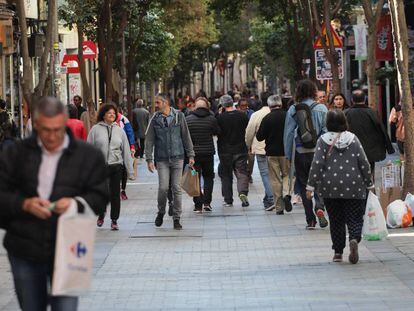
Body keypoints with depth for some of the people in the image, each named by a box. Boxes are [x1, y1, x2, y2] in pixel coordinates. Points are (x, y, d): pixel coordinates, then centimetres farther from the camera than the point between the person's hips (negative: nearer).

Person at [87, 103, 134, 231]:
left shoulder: (119, 130, 9)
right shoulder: (96, 129, 0)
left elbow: (126, 151, 11)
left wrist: (130, 170, 8)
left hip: (116, 166, 2)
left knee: (115, 194, 4)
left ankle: (114, 220, 15)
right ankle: (101, 214, 25)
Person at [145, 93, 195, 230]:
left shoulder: (179, 116, 2)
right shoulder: (155, 119, 1)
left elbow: (186, 137, 7)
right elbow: (149, 140, 4)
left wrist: (190, 155, 5)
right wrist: (149, 159, -3)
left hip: (177, 157, 0)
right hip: (162, 159, 0)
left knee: (177, 188, 1)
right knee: (163, 188, -8)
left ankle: (176, 218, 10)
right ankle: (161, 212, 16)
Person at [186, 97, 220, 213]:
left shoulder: (188, 119, -6)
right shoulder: (211, 119, -7)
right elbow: (217, 132, 3)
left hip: (193, 153, 0)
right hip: (208, 153, 0)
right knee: (208, 177, 16)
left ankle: (198, 205, 2)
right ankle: (207, 202, 5)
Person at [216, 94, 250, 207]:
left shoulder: (220, 117, -11)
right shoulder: (242, 115, -4)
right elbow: (248, 131, 4)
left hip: (225, 151, -1)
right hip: (240, 150, 1)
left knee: (226, 176, 9)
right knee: (242, 173, 4)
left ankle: (228, 200, 10)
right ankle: (243, 192, -20)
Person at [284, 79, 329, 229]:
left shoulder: (293, 110, -2)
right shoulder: (321, 109, -2)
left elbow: (288, 133, 1)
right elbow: (326, 131, -4)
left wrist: (288, 155, 7)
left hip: (301, 153, 0)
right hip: (318, 151, 0)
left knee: (304, 185, 9)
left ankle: (310, 220, 7)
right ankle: (319, 207, -17)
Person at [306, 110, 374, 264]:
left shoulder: (323, 140, -2)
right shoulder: (353, 139, 2)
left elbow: (317, 164, -8)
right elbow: (364, 163, 1)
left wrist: (311, 186, -4)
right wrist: (369, 184, 10)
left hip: (330, 188, 0)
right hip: (353, 187, 0)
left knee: (336, 220, 10)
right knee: (355, 218, 4)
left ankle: (338, 252, 10)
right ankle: (354, 239, -23)